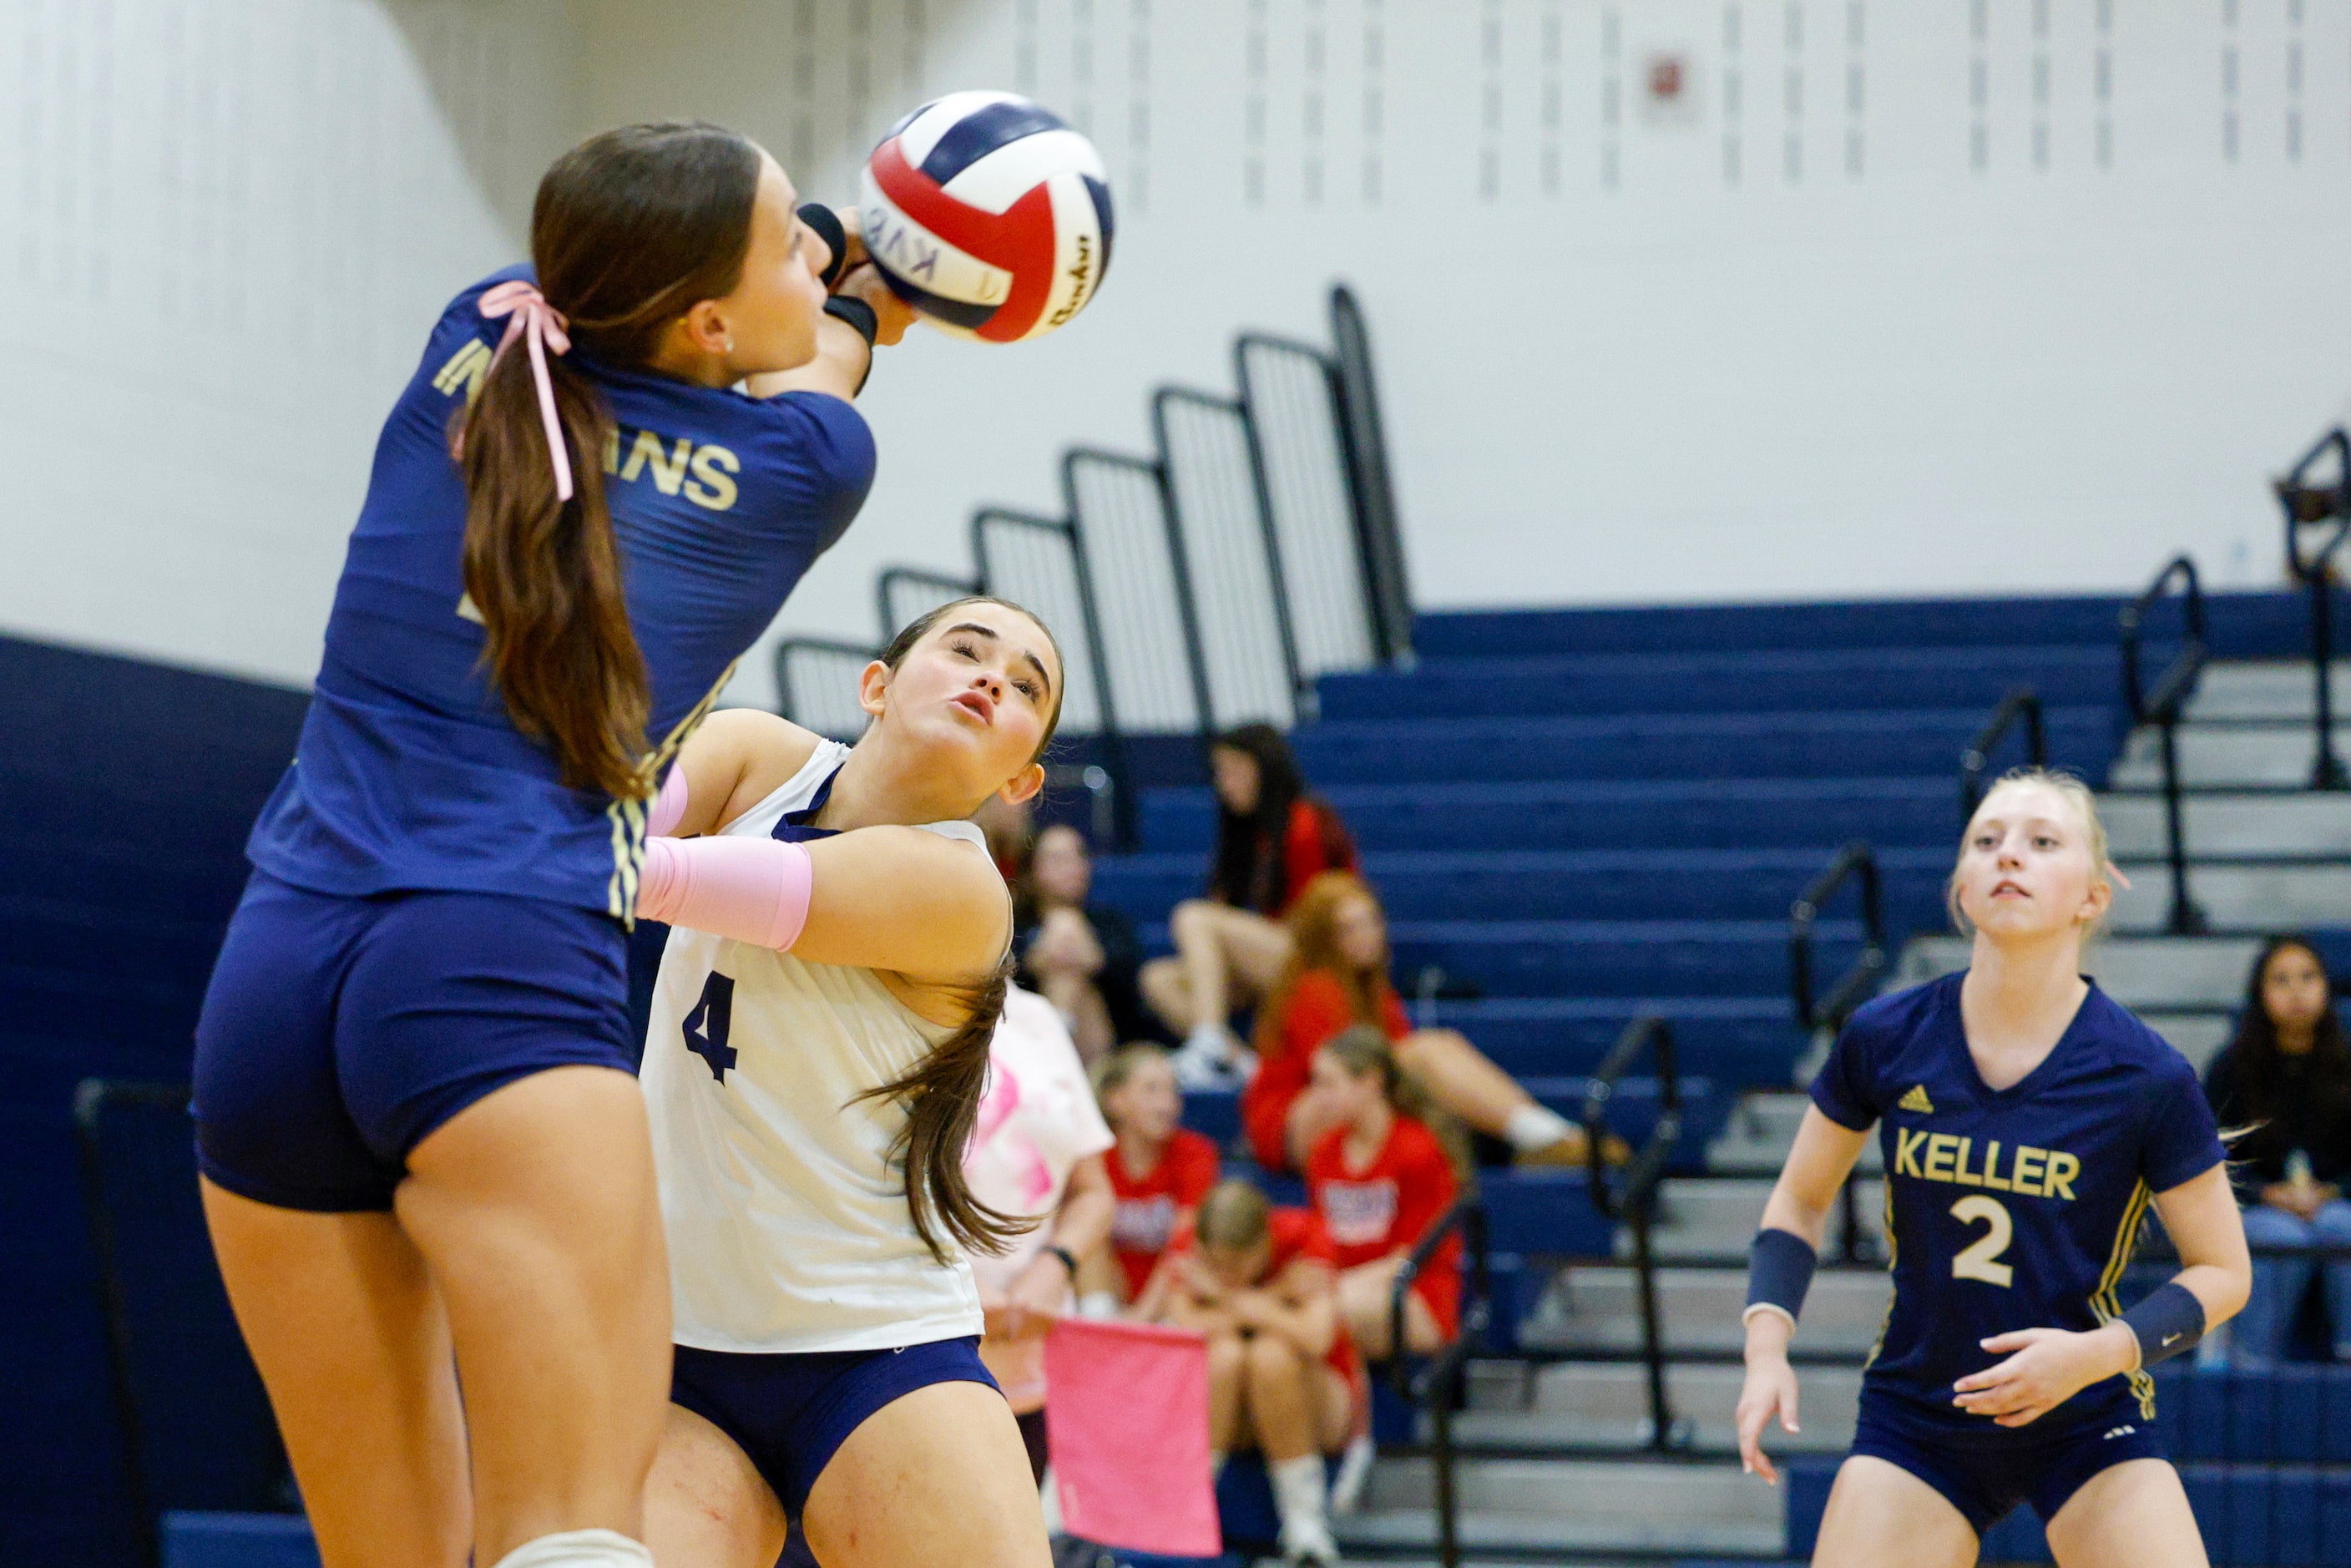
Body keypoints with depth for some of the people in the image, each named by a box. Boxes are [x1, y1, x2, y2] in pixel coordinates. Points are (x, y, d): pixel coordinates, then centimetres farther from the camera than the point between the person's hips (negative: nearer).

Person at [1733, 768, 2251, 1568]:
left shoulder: (2148, 1077, -14)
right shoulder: (1885, 1038, -8)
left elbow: (2221, 1273, -3)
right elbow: (1801, 1199, 8)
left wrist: (2100, 1353, -20)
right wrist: (1767, 1348, -7)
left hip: (2090, 1426, -1)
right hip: (1914, 1429, 1)